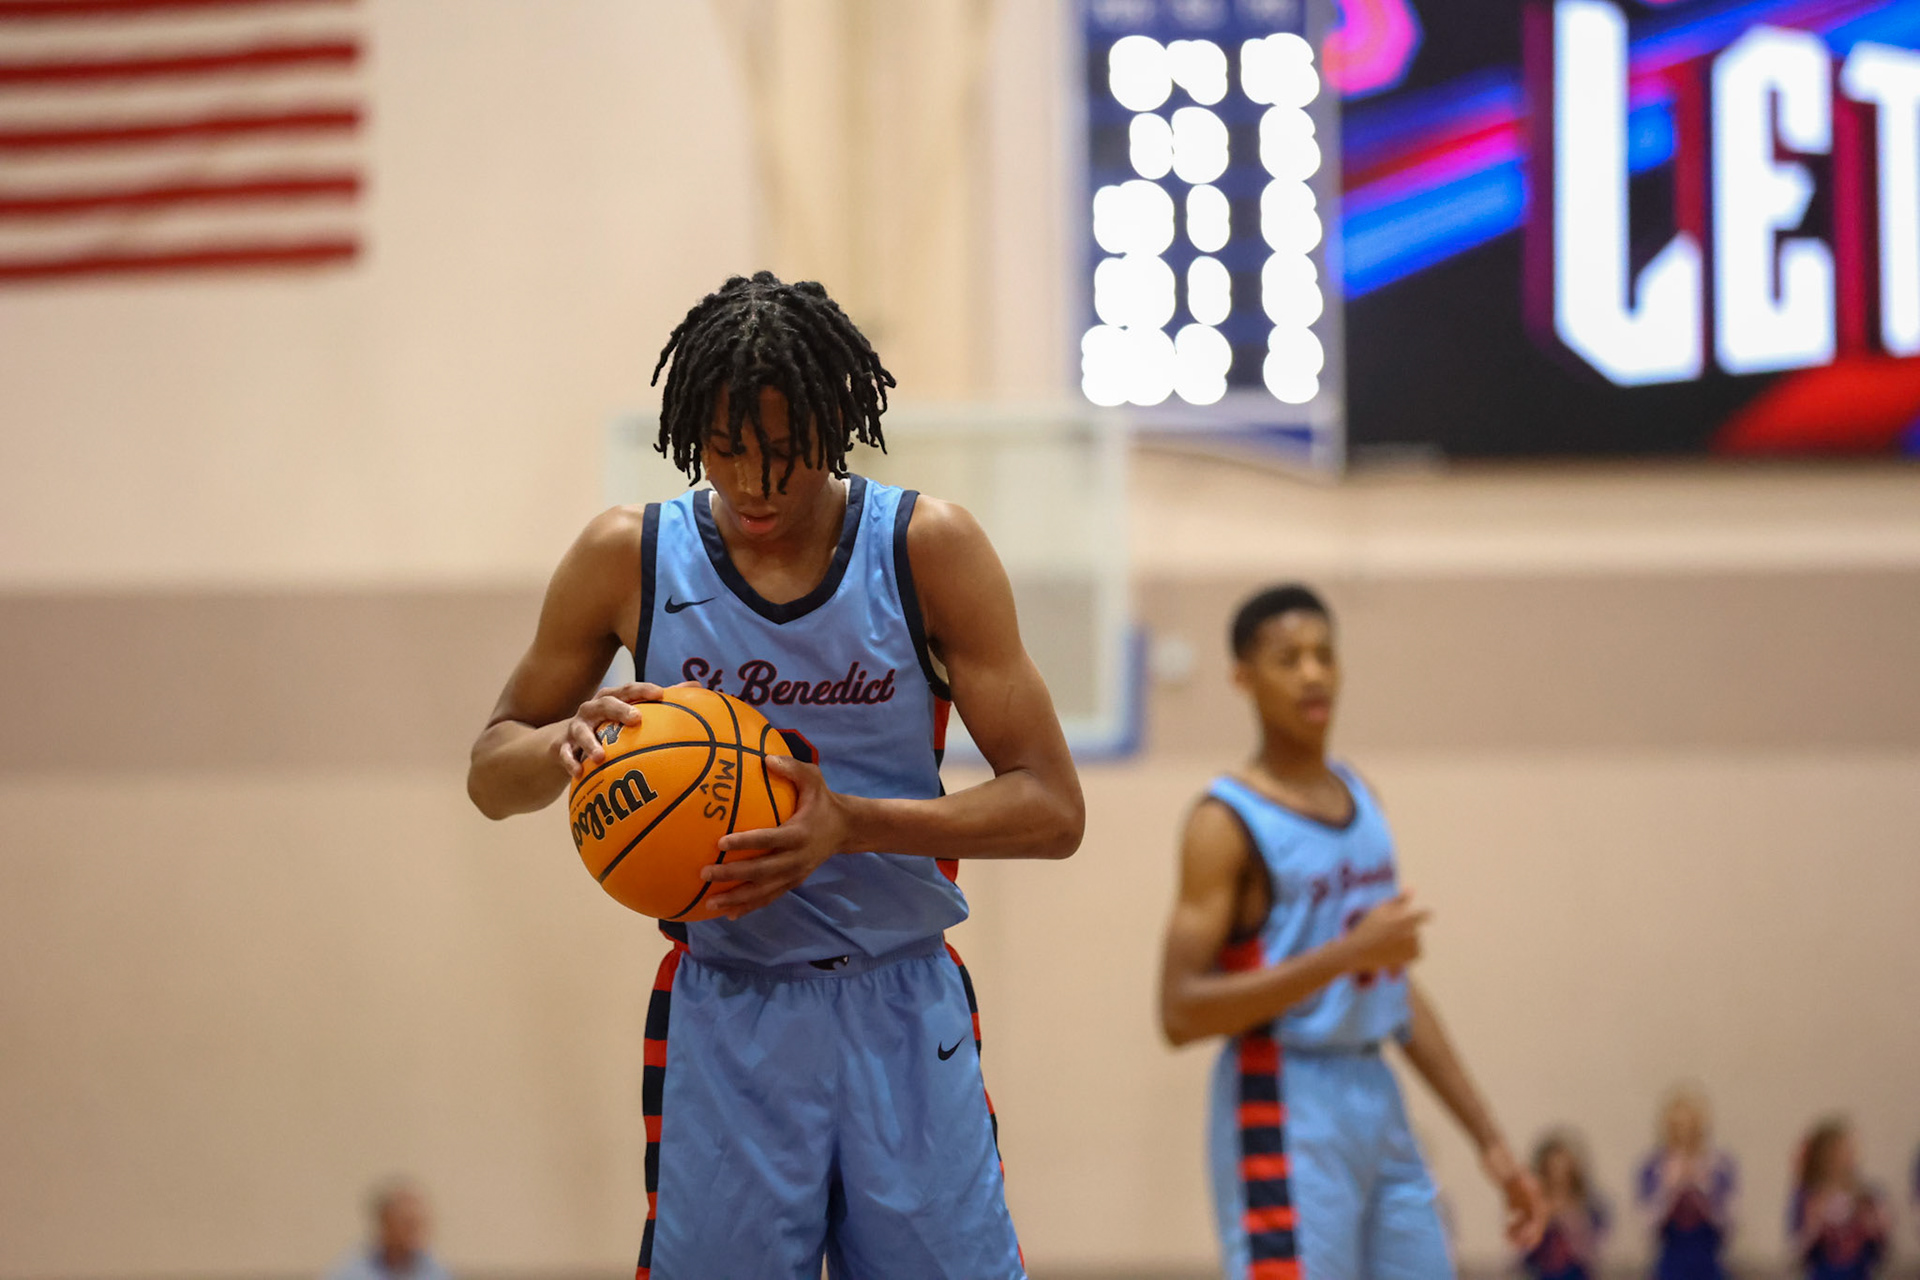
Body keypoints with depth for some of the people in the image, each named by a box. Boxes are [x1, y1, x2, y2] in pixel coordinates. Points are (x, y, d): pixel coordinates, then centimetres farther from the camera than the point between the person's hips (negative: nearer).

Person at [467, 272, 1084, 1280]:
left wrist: (852, 823, -23)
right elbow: (491, 774, 11)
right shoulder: (629, 560, 0)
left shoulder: (929, 549, -4)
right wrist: (570, 741, -14)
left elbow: (1051, 808, -7)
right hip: (721, 1023, 1)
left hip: (903, 1016, -1)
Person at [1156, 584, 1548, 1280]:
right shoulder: (1226, 822, -10)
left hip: (1376, 1096, 8)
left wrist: (1489, 1138, 16)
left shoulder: (1358, 797, 14)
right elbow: (1181, 1011, -17)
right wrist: (1347, 954, -22)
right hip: (1285, 1113, -8)